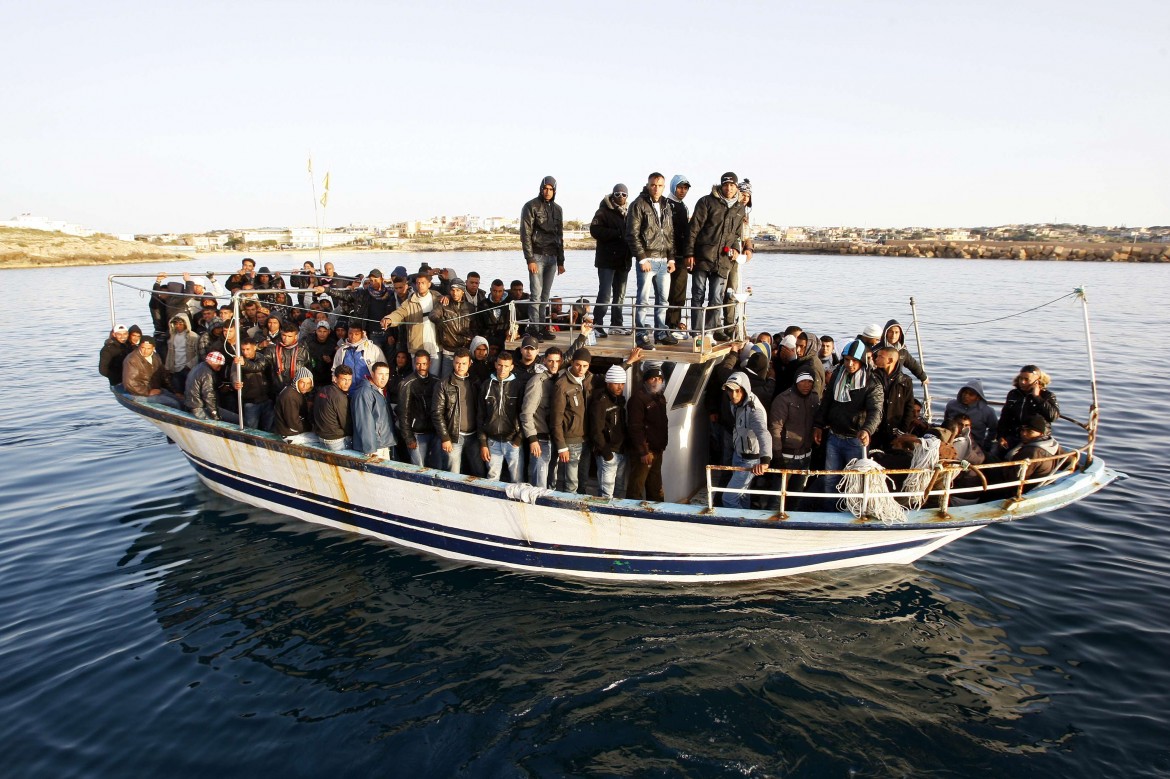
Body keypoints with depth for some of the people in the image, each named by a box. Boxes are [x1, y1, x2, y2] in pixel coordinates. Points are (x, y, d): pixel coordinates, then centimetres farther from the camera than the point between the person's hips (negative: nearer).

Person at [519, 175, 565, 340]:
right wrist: (530, 260, -14)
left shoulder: (557, 209, 15)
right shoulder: (531, 206, -3)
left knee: (546, 295, 7)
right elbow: (526, 235, -7)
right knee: (537, 294, -9)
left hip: (552, 257, 5)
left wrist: (561, 261, 15)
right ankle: (534, 328, -5)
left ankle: (543, 327, 12)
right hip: (537, 256, -5)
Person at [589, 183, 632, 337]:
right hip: (607, 260, -6)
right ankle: (598, 325, -5)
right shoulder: (604, 211, -4)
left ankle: (617, 325, 19)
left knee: (620, 295, 11)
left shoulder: (629, 212, 14)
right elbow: (594, 230, -17)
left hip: (624, 260, 6)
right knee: (605, 295, -10)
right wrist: (617, 234, -20)